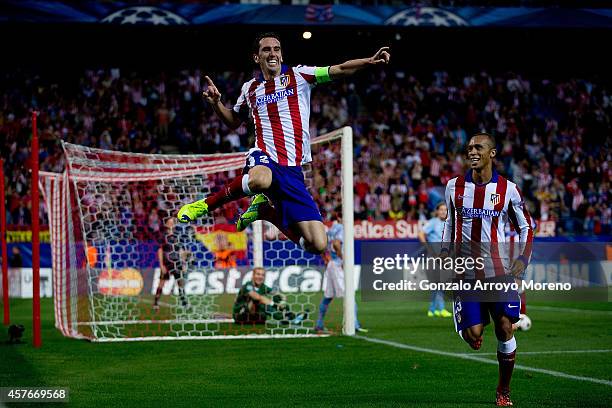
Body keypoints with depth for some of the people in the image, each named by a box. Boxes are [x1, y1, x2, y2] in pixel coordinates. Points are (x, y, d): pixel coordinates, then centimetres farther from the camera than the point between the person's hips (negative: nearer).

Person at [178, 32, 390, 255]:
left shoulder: (298, 75, 10)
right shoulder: (250, 89, 16)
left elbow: (339, 69, 1)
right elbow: (233, 121, 32)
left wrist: (369, 61, -16)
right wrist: (216, 103, 13)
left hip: (293, 171, 2)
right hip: (264, 158, -1)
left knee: (318, 244, -8)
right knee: (260, 180, -45)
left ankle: (265, 210, 16)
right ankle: (206, 204, -19)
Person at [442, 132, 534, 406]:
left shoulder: (508, 189, 0)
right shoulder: (455, 186, 6)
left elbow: (526, 227, 8)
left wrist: (522, 260, -5)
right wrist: (445, 257, 10)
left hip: (499, 271, -1)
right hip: (465, 273, 1)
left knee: (505, 327, -10)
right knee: (472, 335, -9)